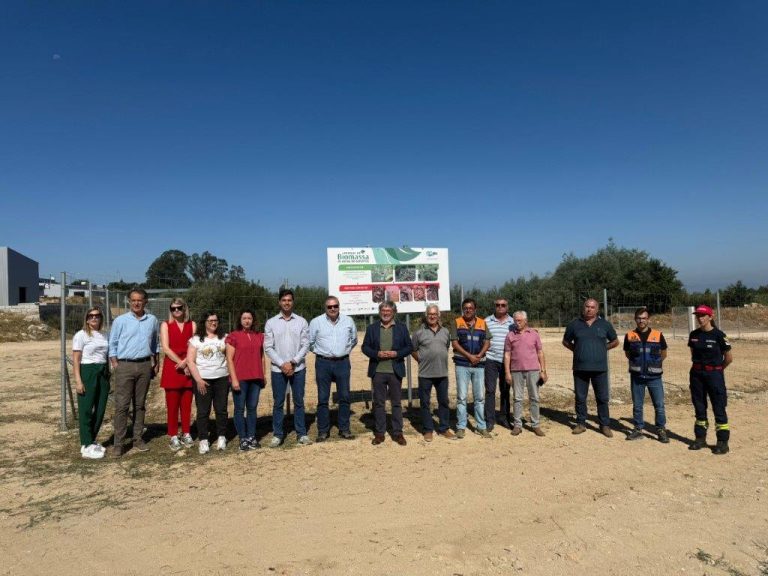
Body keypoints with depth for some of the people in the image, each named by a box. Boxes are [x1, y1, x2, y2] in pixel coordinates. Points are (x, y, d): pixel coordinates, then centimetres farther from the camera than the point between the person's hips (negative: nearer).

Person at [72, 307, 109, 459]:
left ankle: (91, 441, 25)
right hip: (87, 372, -6)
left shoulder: (103, 335, 13)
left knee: (100, 410, 10)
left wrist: (108, 376, 13)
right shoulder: (81, 335, -5)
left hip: (103, 374, 6)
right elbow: (76, 360, -8)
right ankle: (86, 446, 8)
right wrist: (78, 380, -15)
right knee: (86, 410, 1)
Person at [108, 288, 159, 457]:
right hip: (125, 366, -3)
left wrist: (155, 363, 13)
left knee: (140, 404, 10)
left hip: (144, 366, 3)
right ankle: (118, 443, 2)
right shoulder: (120, 320, -1)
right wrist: (115, 365, -6)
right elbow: (112, 344, 1)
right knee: (122, 405, -3)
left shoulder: (152, 320, 7)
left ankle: (138, 438, 18)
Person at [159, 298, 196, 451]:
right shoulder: (165, 325, 4)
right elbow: (166, 348, -6)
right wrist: (180, 364, -13)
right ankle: (173, 436, 8)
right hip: (172, 368, -1)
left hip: (189, 368, 2)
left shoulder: (192, 325, 8)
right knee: (172, 404, 1)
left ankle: (186, 434, 16)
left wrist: (186, 362, -14)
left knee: (187, 404, 6)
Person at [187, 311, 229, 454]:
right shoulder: (196, 339, 1)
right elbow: (190, 361, -3)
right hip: (203, 379, -2)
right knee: (203, 411, 2)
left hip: (222, 378, 2)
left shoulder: (224, 337, 8)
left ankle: (221, 437, 16)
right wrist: (198, 379, -10)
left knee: (221, 409, 5)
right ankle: (203, 440, 10)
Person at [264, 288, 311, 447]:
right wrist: (282, 364, -11)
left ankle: (302, 433, 15)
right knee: (278, 403, 6)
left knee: (299, 402, 7)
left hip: (298, 368, 0)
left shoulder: (301, 321, 1)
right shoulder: (271, 322, 1)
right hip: (278, 369, 0)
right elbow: (268, 347, -2)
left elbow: (305, 345, -2)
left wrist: (293, 362, -12)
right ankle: (277, 434, 16)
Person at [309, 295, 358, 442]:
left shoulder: (348, 321, 3)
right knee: (323, 398, 3)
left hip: (343, 363, 2)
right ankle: (323, 431, 13)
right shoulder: (316, 322, -4)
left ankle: (344, 429, 17)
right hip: (323, 363, -1)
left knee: (345, 397, 6)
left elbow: (353, 340, 17)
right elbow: (310, 342, 7)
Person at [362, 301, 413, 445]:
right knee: (378, 403, 7)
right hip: (377, 371, 1)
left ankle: (398, 433, 15)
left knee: (396, 403, 6)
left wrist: (396, 353, -12)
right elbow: (365, 347, 5)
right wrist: (377, 354, -13)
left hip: (395, 371, 0)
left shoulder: (402, 328, 6)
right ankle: (379, 433, 15)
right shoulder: (372, 328, 7)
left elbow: (409, 347, 4)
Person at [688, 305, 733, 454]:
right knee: (699, 407, 12)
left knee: (719, 408, -1)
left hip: (714, 374, -5)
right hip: (696, 374, 5)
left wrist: (717, 369, 7)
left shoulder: (718, 335, -10)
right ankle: (700, 438, 22)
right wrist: (698, 366, 12)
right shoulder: (694, 335, 4)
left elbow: (729, 357, -4)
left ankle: (723, 442, 7)